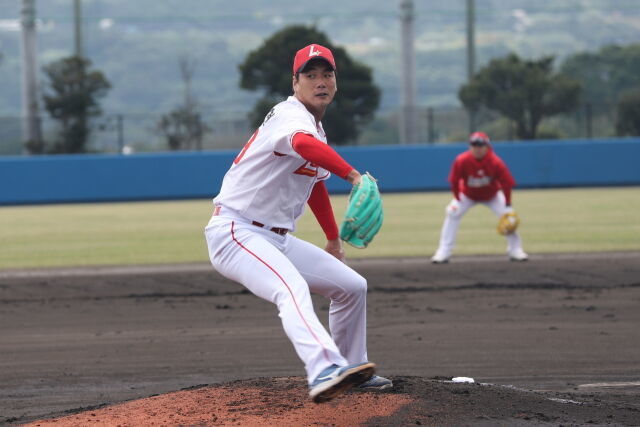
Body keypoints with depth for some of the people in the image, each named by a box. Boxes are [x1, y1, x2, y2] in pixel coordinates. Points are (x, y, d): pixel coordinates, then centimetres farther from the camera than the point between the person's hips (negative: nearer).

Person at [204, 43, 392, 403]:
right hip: (236, 234, -10)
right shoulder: (290, 116, -16)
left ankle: (352, 369, 28)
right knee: (293, 288, -36)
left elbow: (315, 183, 31)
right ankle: (325, 371, -57)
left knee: (353, 286, 14)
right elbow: (303, 144, -42)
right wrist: (353, 175, -53)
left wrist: (333, 239, 37)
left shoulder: (317, 128, 14)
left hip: (279, 239, 10)